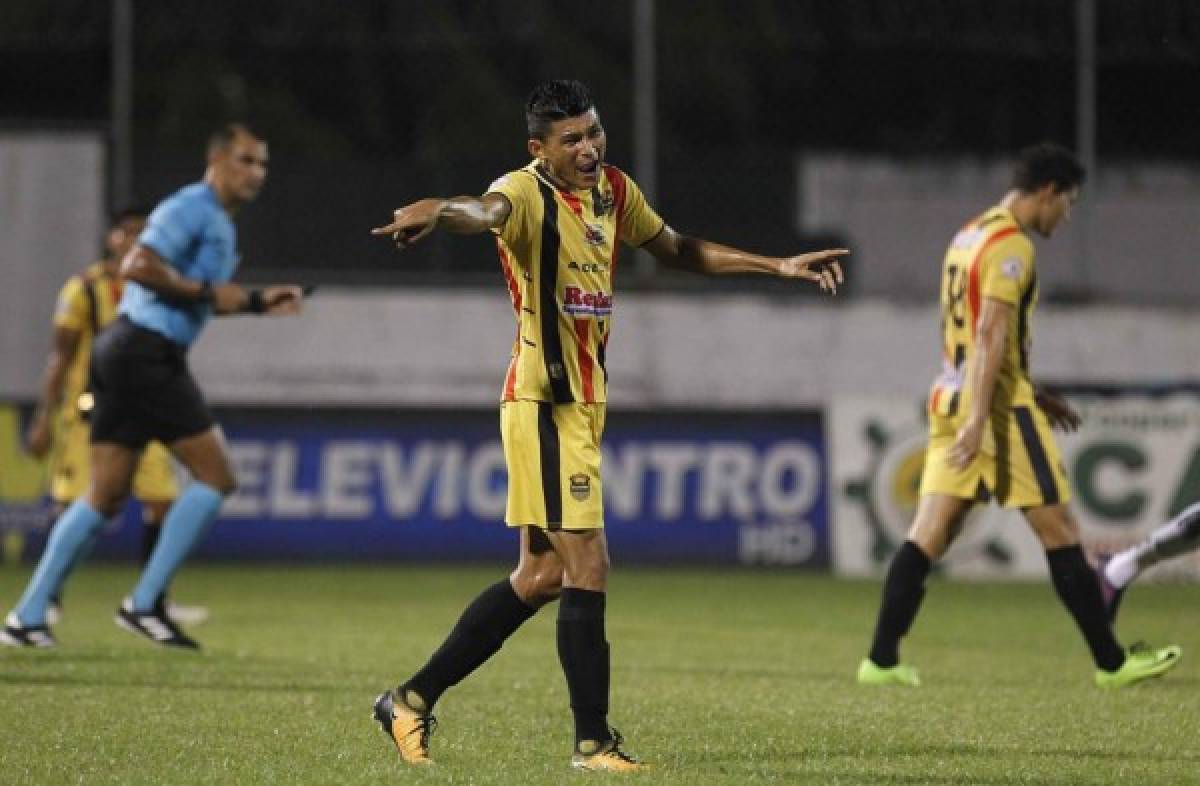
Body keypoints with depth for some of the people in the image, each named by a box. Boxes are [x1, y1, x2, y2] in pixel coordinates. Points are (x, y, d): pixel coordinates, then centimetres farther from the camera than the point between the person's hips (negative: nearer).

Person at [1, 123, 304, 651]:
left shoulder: (219, 222, 22)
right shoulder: (191, 208, -11)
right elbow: (137, 266, -22)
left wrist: (258, 302, 20)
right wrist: (206, 290, -18)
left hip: (126, 354, 10)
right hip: (146, 353, -10)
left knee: (105, 494, 10)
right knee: (215, 475, -8)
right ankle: (144, 604, -7)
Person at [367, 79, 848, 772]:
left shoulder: (613, 191, 9)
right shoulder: (528, 193, -15)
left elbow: (678, 249, 26)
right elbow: (487, 211, -40)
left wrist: (779, 266, 24)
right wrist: (442, 213, -63)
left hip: (584, 401, 9)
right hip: (544, 403, -9)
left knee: (542, 575, 13)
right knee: (587, 565, -11)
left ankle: (413, 700, 21)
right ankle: (593, 741, -4)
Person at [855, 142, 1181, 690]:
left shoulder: (969, 235, 18)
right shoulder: (1011, 245, -12)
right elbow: (991, 333, -21)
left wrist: (1033, 395, 30)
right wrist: (978, 420, -27)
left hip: (950, 396, 9)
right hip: (998, 406, -9)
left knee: (928, 535, 4)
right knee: (1059, 533, -1)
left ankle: (881, 661, -2)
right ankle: (1111, 663, 4)